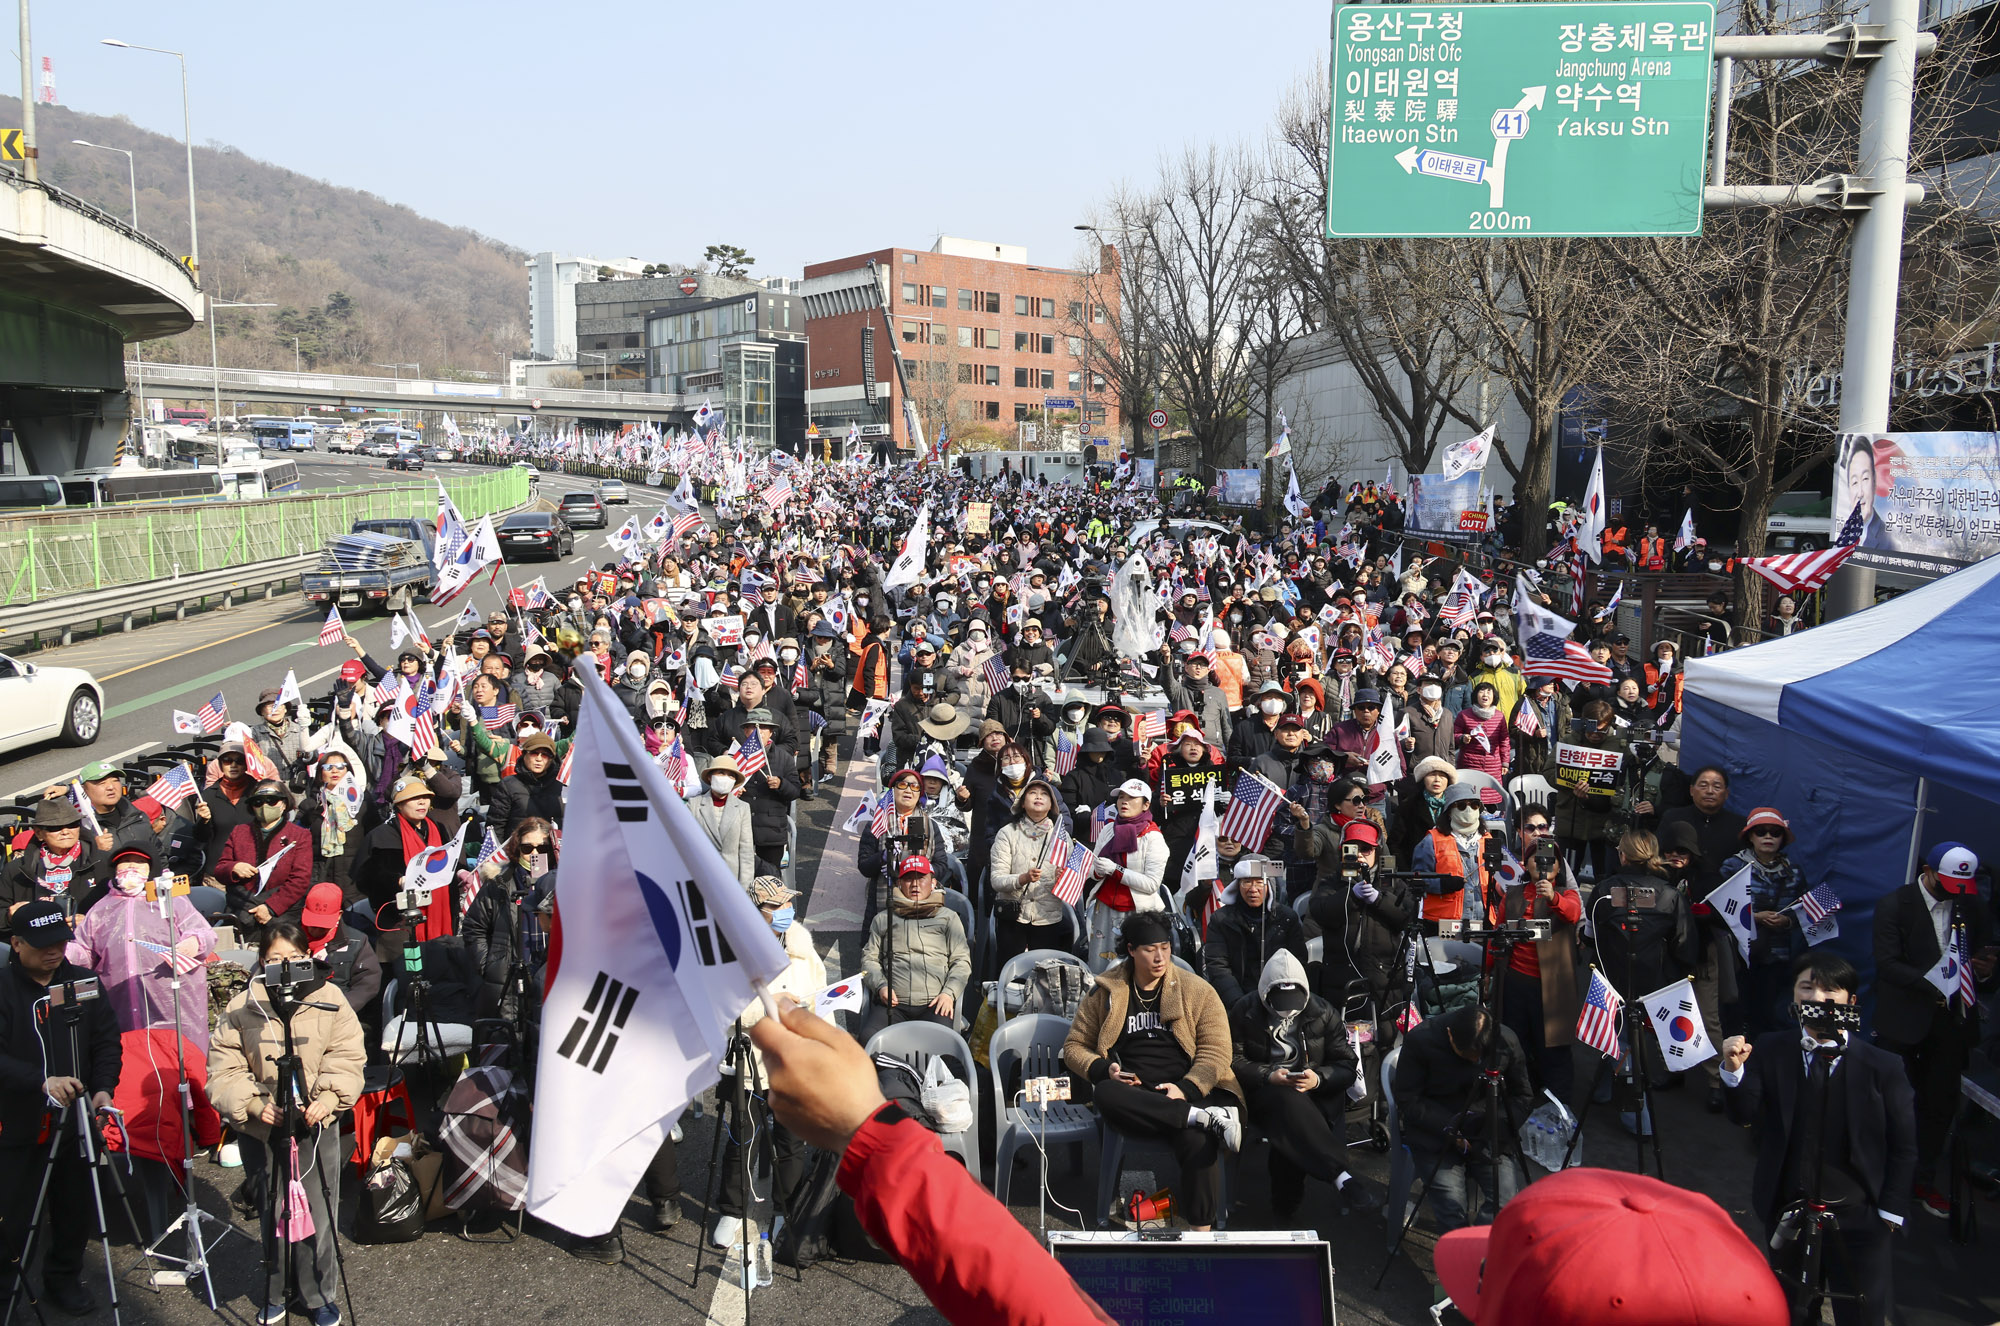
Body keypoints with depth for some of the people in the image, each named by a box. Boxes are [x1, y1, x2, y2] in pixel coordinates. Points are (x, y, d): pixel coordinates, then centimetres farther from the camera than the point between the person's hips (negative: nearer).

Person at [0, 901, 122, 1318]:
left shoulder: (83, 982, 3)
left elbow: (108, 1041, 6)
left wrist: (103, 1088, -9)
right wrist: (42, 1082, -32)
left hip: (74, 1122, 3)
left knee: (75, 1210, 12)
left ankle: (65, 1279, 32)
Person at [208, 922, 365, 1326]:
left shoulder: (329, 998, -2)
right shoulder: (241, 1008, -2)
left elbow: (348, 1057, -1)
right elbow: (224, 1070, -1)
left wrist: (330, 1097, -15)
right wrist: (253, 1104, -14)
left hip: (317, 1124, 0)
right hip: (264, 1127, 1)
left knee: (317, 1214, 4)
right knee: (272, 1214, 9)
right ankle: (276, 1291, 30)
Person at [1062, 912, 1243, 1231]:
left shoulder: (1197, 991, 10)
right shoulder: (1105, 993, 11)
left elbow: (1216, 1052, 3)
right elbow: (1074, 1046, 15)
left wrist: (1186, 1089, -14)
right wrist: (1103, 1069, -6)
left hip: (1190, 1094, -1)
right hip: (1131, 1094, 1)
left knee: (1198, 1140, -36)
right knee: (1106, 1096, -36)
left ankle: (1201, 1231, -24)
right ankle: (1207, 1118, -33)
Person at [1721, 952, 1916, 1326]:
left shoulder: (1883, 1067, -11)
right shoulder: (1770, 1051, -6)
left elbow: (1903, 1148, -4)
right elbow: (1744, 1114, -13)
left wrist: (1890, 1211, -5)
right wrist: (1735, 1070, -31)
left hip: (1858, 1219, -2)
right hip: (1786, 1213, 2)